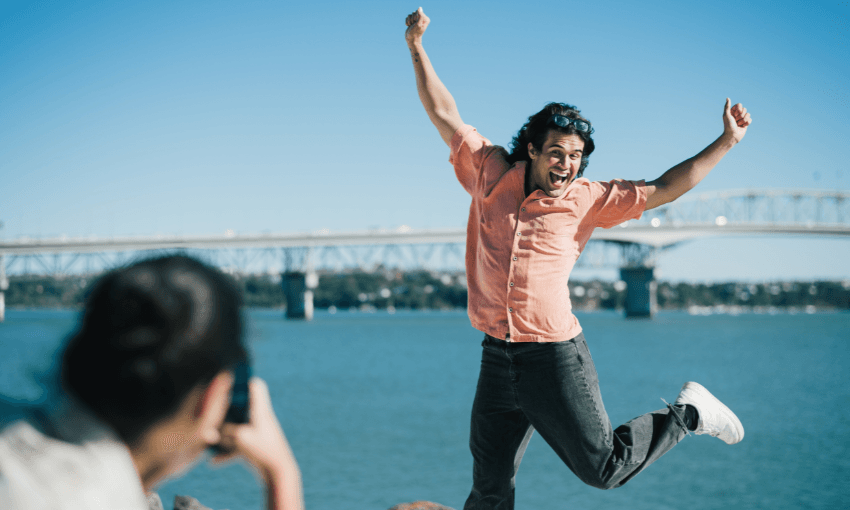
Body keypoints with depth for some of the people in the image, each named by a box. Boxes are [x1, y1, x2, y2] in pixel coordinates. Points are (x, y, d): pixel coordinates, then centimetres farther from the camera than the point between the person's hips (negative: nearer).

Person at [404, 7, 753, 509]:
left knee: (603, 468, 3)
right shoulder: (491, 174, 4)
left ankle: (689, 412, 26)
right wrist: (418, 48, 3)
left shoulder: (588, 199, 0)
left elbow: (663, 190, 2)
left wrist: (726, 142, -1)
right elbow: (445, 115, 7)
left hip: (556, 358, -2)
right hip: (498, 358, 3)